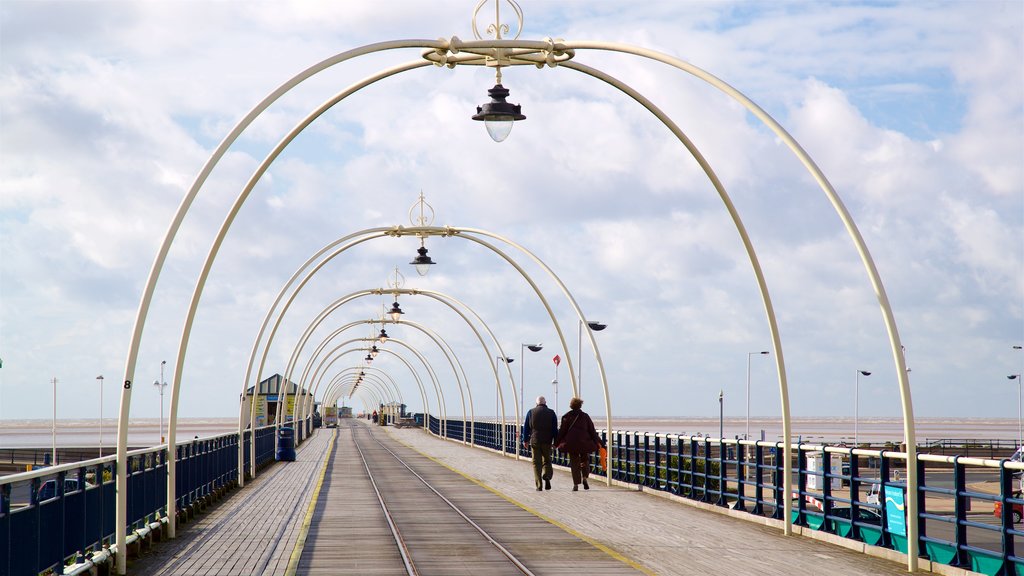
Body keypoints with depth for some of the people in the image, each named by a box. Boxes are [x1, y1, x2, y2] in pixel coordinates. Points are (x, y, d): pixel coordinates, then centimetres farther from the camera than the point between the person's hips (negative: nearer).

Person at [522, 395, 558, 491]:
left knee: (536, 462, 4)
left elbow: (526, 427, 6)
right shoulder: (551, 413, 2)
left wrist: (525, 440, 14)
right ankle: (547, 476, -14)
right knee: (547, 460, 14)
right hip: (547, 441, 0)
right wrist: (556, 442, 4)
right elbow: (555, 429, 0)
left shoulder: (531, 412, 4)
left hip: (534, 441, 0)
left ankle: (538, 485, -3)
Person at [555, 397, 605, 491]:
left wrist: (557, 443, 10)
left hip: (571, 443, 0)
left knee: (574, 463, 3)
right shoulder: (585, 416, 5)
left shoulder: (566, 416, 2)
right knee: (585, 461, 17)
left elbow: (562, 431, 2)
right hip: (584, 443, 0)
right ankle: (584, 478, -5)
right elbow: (592, 430, 5)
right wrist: (598, 442, 10)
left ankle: (576, 484, -3)